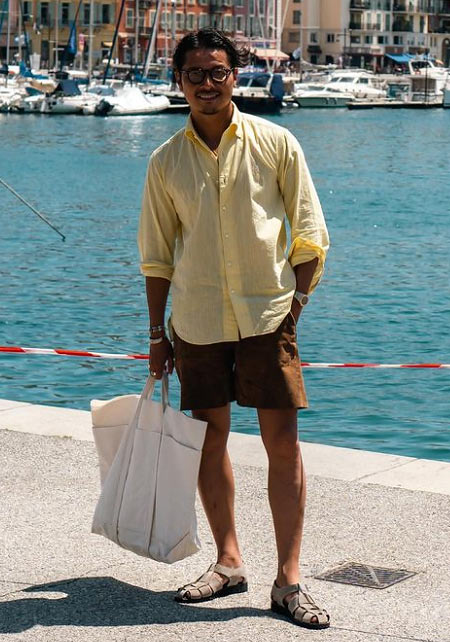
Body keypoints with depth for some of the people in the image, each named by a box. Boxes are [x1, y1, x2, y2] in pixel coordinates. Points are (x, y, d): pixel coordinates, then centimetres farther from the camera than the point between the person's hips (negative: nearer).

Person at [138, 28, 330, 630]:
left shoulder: (275, 143, -1)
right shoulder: (165, 162, 4)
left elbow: (310, 233, 3)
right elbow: (157, 254, 10)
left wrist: (297, 300, -4)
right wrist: (158, 334, 8)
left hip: (266, 315, -2)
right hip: (197, 321, 2)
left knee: (283, 444, -4)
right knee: (210, 442, 8)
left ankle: (289, 580, 3)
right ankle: (228, 563, 24)